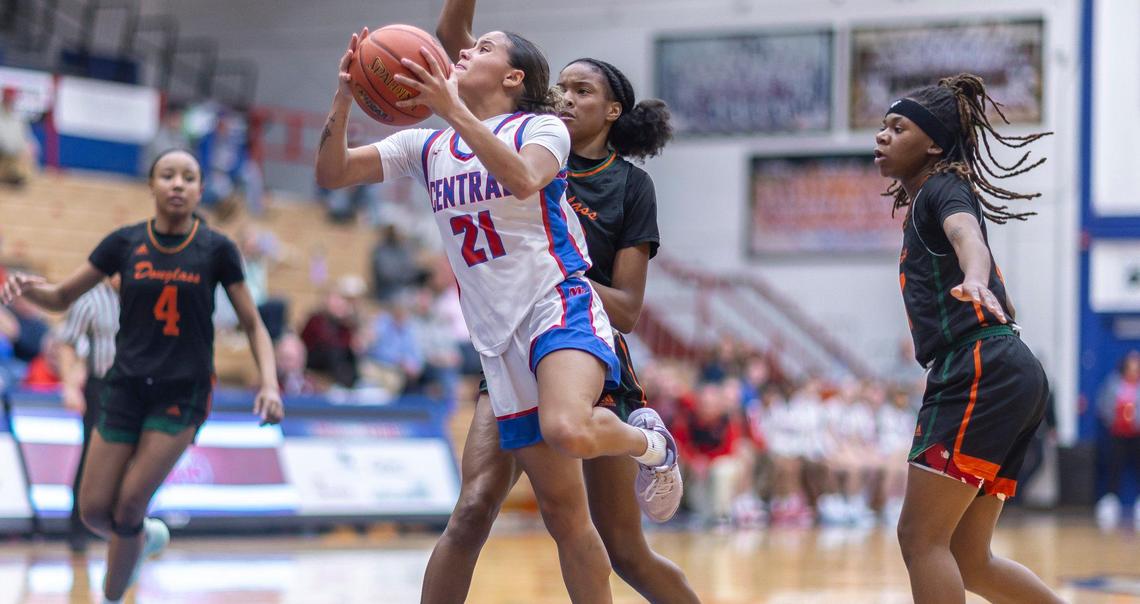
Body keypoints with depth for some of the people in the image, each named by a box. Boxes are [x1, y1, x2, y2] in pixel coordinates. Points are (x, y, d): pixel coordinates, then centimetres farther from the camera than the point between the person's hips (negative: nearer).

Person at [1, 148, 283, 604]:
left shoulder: (216, 250, -4)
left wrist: (269, 384, -15)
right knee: (94, 510, 0)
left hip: (183, 393, -3)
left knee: (128, 505, -12)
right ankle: (146, 538, 34)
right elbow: (61, 297, 6)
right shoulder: (125, 243, 0)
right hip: (127, 386, 3)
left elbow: (253, 325, 1)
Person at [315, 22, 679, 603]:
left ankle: (647, 440, -3)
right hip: (499, 337, 5)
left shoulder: (542, 128, -1)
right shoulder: (427, 146, 15)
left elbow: (524, 180, -24)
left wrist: (453, 109, -32)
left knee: (567, 430, -35)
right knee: (561, 512, 4)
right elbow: (331, 173, 6)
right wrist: (343, 101, -11)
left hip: (560, 305, -5)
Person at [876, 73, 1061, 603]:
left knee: (921, 537, -11)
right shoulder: (921, 205, 26)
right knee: (967, 560, 10)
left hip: (982, 371, -10)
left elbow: (968, 237, -28)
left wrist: (974, 281, -48)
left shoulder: (944, 187, -2)